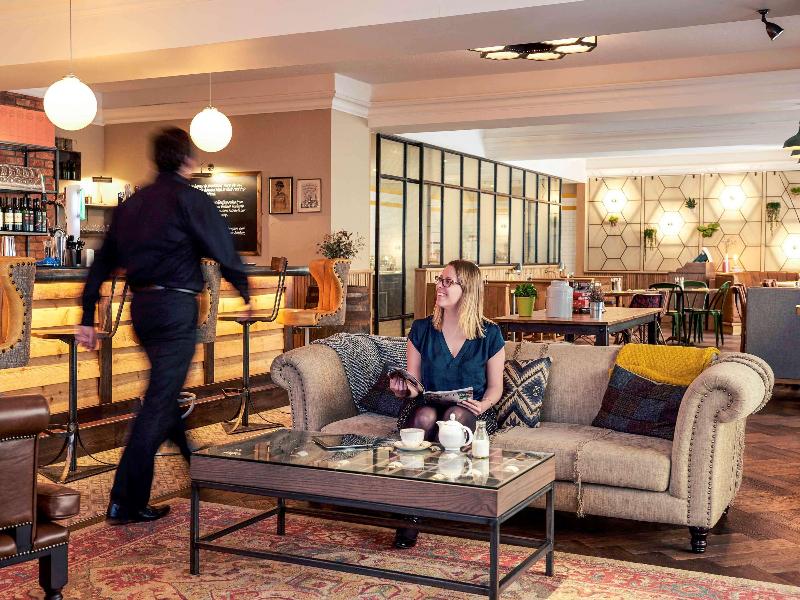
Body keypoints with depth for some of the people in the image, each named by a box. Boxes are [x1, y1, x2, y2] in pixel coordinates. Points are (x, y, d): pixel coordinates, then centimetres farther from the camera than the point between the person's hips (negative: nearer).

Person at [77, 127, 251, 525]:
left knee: (166, 391, 22)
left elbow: (102, 262, 12)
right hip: (177, 307, -8)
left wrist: (88, 318, 15)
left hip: (141, 306, 8)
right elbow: (223, 251, -9)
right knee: (159, 403, -4)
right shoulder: (191, 199, -8)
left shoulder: (131, 203, 12)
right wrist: (245, 292, 8)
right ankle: (126, 503, -3)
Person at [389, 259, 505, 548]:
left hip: (471, 413, -1)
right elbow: (413, 384, 5)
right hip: (427, 407, 1)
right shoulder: (421, 329, 3)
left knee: (455, 415, -37)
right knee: (425, 415, -36)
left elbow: (495, 386, 7)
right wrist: (404, 389, -18)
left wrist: (483, 405, -14)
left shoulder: (489, 334, 1)